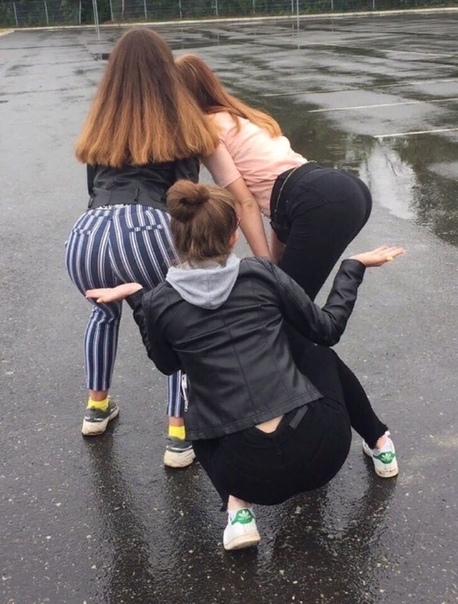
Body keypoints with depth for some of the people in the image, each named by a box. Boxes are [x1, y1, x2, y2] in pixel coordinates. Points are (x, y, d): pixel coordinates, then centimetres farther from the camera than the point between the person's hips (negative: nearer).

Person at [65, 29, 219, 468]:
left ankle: (97, 408, 45)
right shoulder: (178, 120, 17)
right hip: (145, 231, -4)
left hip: (86, 236, 4)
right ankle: (179, 437, 17)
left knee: (106, 311, 38)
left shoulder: (101, 124, 27)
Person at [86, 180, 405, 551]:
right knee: (320, 355, 30)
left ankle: (238, 506, 12)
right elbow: (327, 330, 11)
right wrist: (354, 267, 24)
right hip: (322, 449, 1)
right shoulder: (262, 274, -1)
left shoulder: (159, 303, -1)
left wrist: (136, 299, 25)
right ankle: (380, 444, 42)